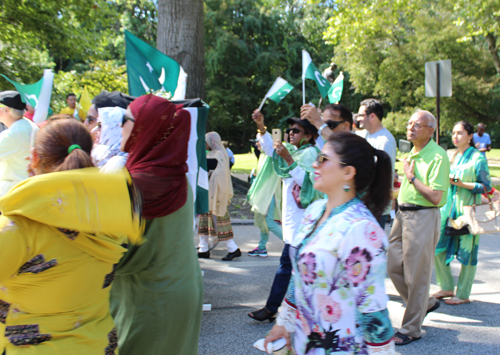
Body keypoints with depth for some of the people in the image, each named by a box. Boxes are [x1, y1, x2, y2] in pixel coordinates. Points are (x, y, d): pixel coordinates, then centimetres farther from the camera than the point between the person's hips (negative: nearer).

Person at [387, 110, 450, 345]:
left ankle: (411, 329, 15)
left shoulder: (437, 156, -14)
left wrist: (411, 177, -14)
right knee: (393, 266, 12)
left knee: (416, 274, 1)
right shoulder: (412, 153, 13)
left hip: (423, 217, -9)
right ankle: (426, 303, 34)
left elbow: (436, 197, -21)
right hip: (403, 214, 9)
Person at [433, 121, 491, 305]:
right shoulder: (452, 156, 12)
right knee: (437, 247, 5)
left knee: (467, 252, 0)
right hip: (449, 207, 7)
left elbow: (486, 186, -9)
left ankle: (463, 294, 13)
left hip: (468, 209, -7)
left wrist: (462, 183, -18)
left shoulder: (477, 158, -7)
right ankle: (447, 287, 22)